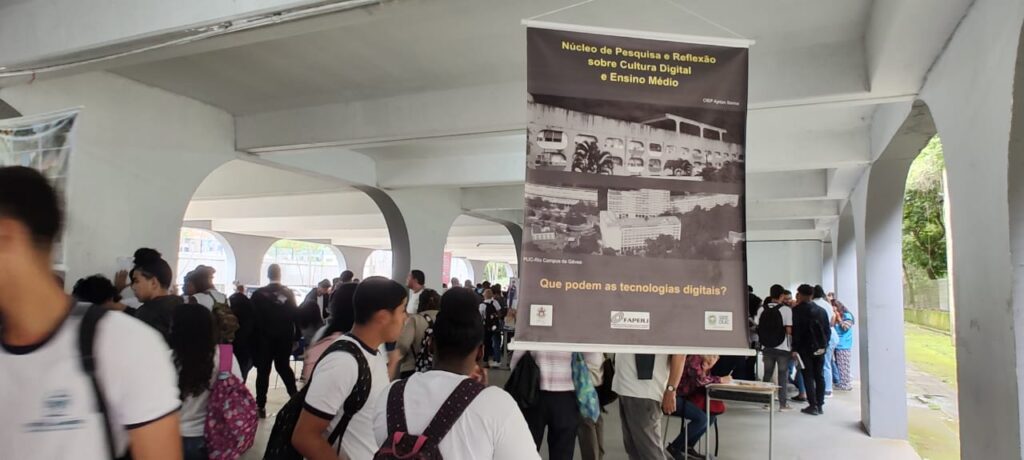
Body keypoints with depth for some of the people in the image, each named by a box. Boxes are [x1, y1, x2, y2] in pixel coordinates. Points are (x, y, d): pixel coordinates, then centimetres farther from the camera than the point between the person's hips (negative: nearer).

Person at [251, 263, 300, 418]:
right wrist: (295, 336, 5)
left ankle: (261, 406, 4)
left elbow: (253, 317, -7)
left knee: (263, 371, 3)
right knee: (284, 366, 18)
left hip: (264, 339, -2)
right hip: (284, 338, 2)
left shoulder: (258, 294, -9)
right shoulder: (289, 293, -4)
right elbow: (294, 314, -2)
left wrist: (255, 337, 2)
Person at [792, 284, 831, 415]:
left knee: (808, 377, -1)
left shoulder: (797, 310, -8)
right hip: (820, 348, 5)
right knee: (819, 376, 10)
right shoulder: (821, 310, 11)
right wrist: (824, 344, 16)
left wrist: (795, 349, -11)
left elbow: (796, 330, -13)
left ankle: (813, 406, -2)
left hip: (805, 348, -5)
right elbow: (828, 330, 11)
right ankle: (820, 405, 13)